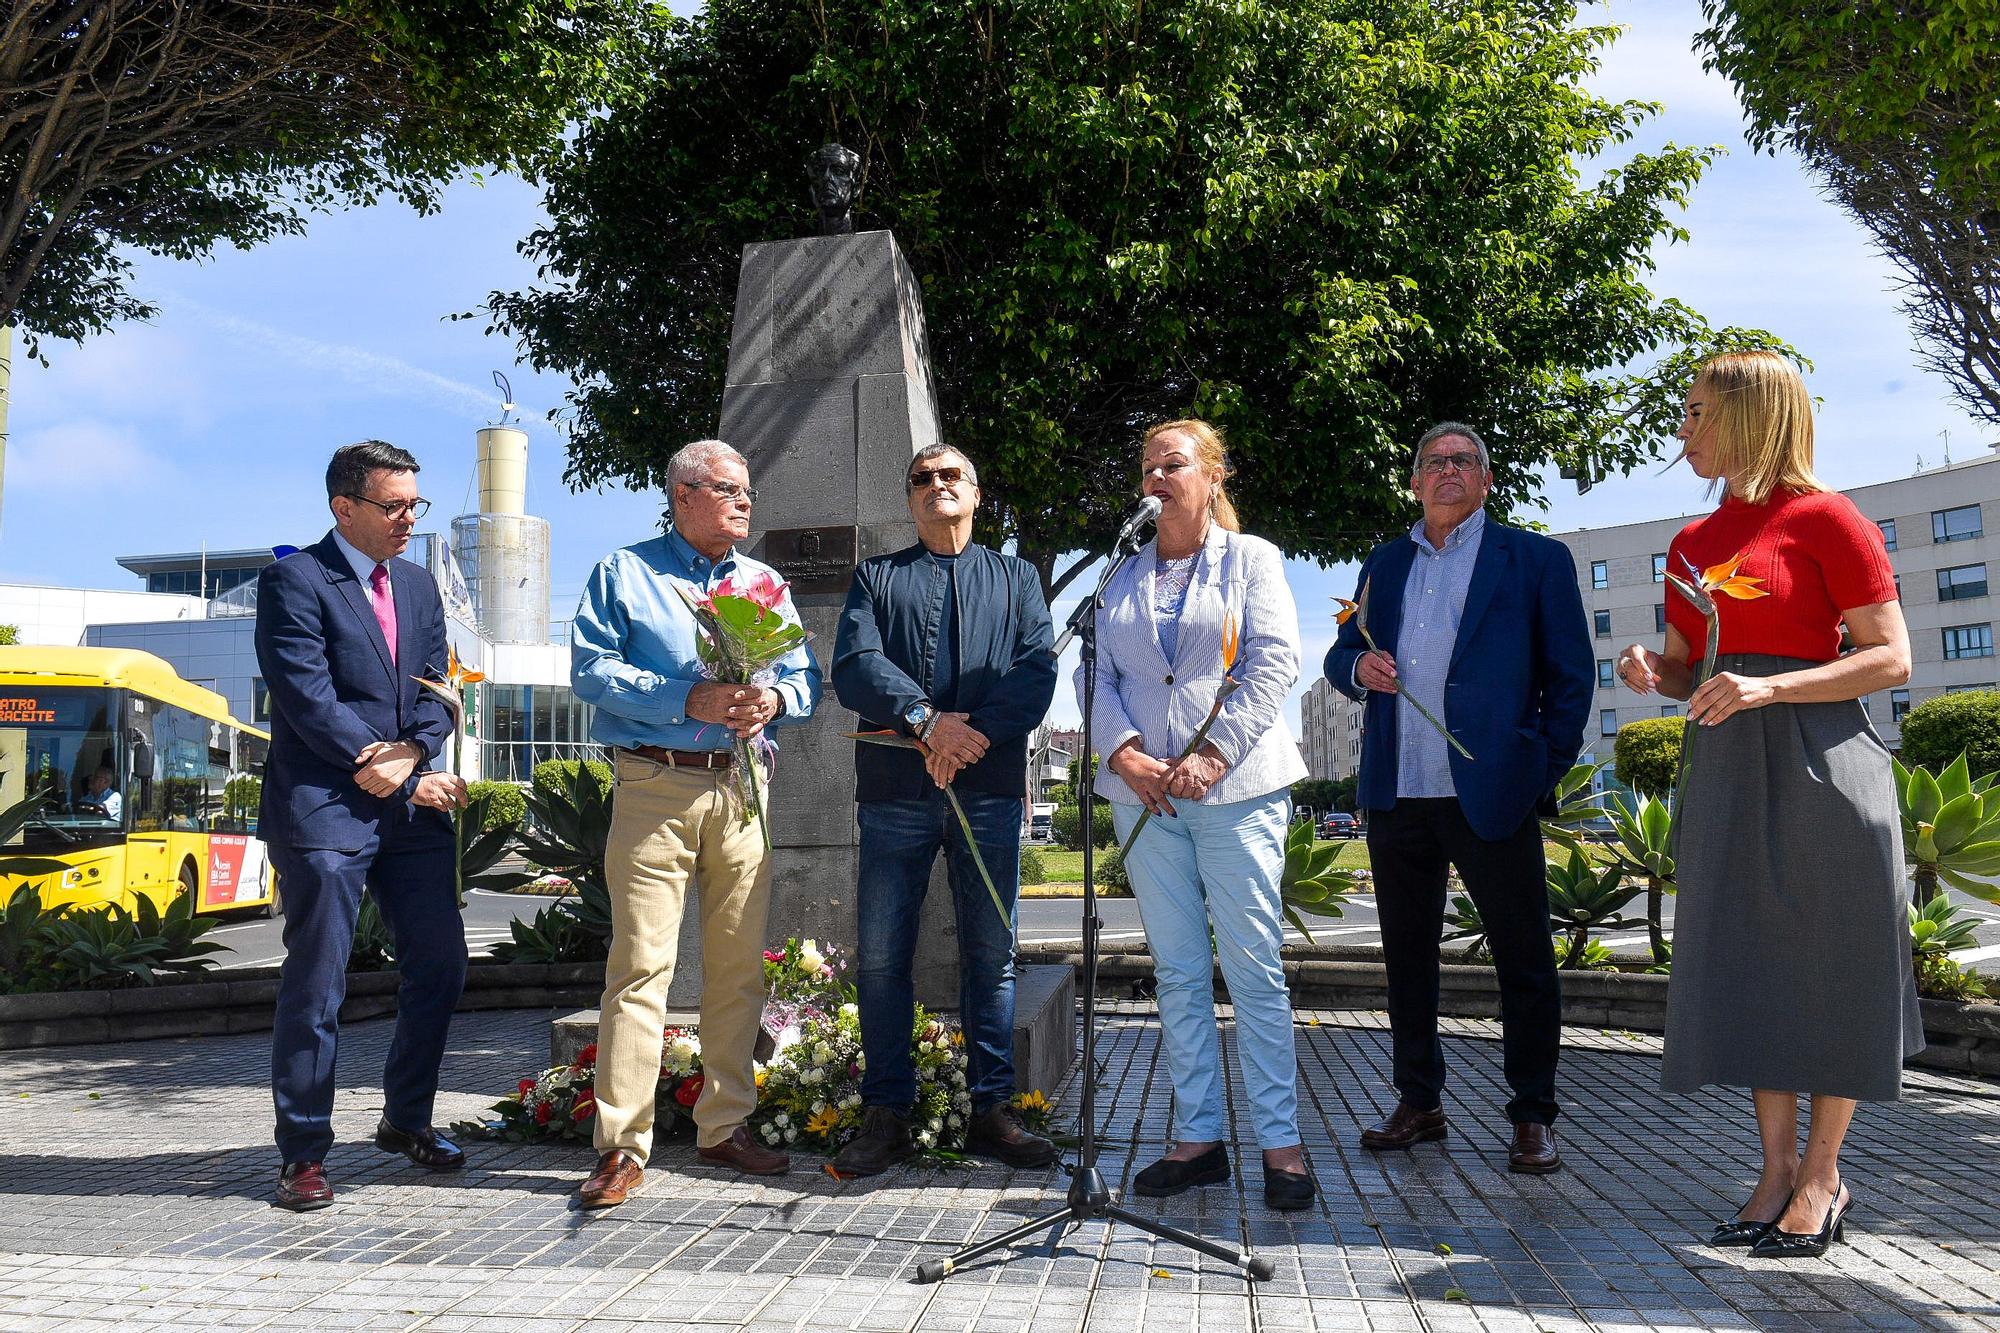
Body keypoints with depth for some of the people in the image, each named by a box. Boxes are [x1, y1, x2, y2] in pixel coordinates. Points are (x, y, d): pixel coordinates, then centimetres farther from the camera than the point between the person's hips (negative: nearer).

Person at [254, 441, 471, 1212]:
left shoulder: (419, 586, 16)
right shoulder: (294, 582, -5)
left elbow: (437, 691, 11)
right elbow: (309, 700, -14)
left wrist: (409, 753, -10)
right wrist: (406, 780, -13)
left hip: (412, 807, 7)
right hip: (324, 807, -7)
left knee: (439, 965, 9)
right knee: (315, 985, -1)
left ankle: (406, 1120, 26)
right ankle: (304, 1153, 11)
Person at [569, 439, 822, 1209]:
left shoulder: (764, 584, 20)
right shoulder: (623, 575, 8)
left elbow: (807, 677, 15)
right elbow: (591, 669, -5)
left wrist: (775, 699, -9)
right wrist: (688, 700, -15)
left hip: (741, 789, 4)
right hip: (654, 787, -4)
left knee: (740, 964, 6)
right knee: (641, 962, -9)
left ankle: (724, 1125, 17)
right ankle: (622, 1145, -4)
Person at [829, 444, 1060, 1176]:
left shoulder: (1015, 578, 16)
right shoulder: (876, 578, 15)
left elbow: (1038, 671, 0)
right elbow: (853, 667, -2)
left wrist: (973, 733, -15)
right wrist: (928, 719, -16)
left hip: (989, 789, 1)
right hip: (894, 792, 0)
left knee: (991, 952, 3)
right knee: (881, 955, -1)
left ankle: (991, 1110, 12)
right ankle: (885, 1115, 9)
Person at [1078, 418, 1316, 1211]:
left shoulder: (1251, 559, 7)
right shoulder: (1122, 576, 17)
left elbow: (1273, 665, -3)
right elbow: (1098, 673, 10)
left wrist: (1213, 756, -13)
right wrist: (1124, 752, -8)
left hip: (1237, 788, -3)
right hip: (1143, 790, 4)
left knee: (1253, 967, -5)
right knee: (1178, 972, 5)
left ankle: (1279, 1141, 2)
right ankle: (1198, 1137, 11)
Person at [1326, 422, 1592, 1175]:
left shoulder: (1536, 560, 5)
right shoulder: (1384, 565, 17)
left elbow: (1570, 675, 3)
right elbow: (1341, 657, 18)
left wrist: (1547, 772, -5)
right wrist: (1358, 667, -5)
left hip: (1491, 794, -4)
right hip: (1396, 794, 4)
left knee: (1524, 958, 1)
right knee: (1406, 955, 10)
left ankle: (1534, 1117, 12)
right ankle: (1419, 1104, 22)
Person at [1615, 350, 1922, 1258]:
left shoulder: (1824, 518, -6)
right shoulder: (1692, 543, 14)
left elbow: (1890, 657, -10)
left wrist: (1767, 688, -20)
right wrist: (1651, 671, -2)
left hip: (1816, 761, -6)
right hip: (1723, 766, 7)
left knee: (1825, 965, 2)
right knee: (1748, 967, 8)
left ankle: (1823, 1178, 15)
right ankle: (1778, 1168, 19)